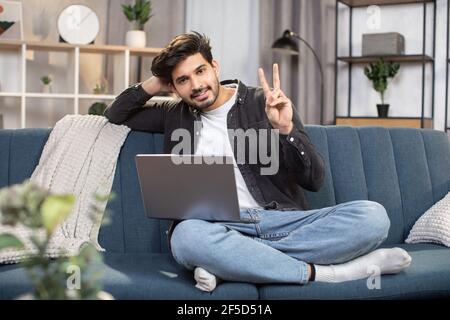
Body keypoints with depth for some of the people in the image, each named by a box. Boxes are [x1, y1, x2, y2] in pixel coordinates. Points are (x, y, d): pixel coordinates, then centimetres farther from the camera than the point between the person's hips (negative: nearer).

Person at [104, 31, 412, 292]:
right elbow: (115, 115, 31)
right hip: (217, 227, 0)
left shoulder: (265, 104, 8)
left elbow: (314, 180, 3)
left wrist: (286, 129, -14)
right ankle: (321, 273, -27)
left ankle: (230, 262, -29)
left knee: (372, 215, -25)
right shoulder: (175, 114, 18)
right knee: (188, 236, -39)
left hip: (281, 220, 1)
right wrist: (153, 84, 15)